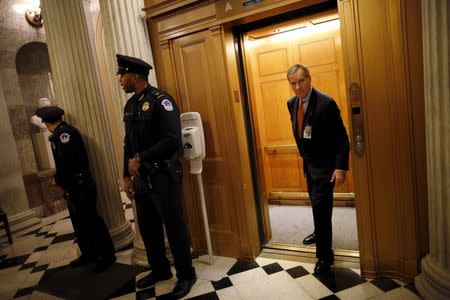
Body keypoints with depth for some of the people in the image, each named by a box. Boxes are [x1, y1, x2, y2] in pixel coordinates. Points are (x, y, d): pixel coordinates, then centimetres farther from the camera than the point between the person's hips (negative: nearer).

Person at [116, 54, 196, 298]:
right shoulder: (130, 105, 10)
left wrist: (140, 158, -19)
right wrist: (127, 175, 11)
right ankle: (160, 270, 40)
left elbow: (173, 140, -23)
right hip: (141, 178, 8)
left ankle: (186, 275, 26)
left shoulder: (160, 100, -13)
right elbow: (129, 144, 15)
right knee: (147, 227, 18)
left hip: (163, 176, -7)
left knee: (174, 227, 5)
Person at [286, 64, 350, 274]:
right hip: (308, 162, 7)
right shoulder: (292, 103, 0)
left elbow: (342, 138, -20)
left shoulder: (326, 103, -21)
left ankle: (325, 255, 7)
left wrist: (341, 168, -24)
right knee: (316, 203, 23)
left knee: (320, 206, -8)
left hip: (325, 164, -7)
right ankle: (320, 232, 47)